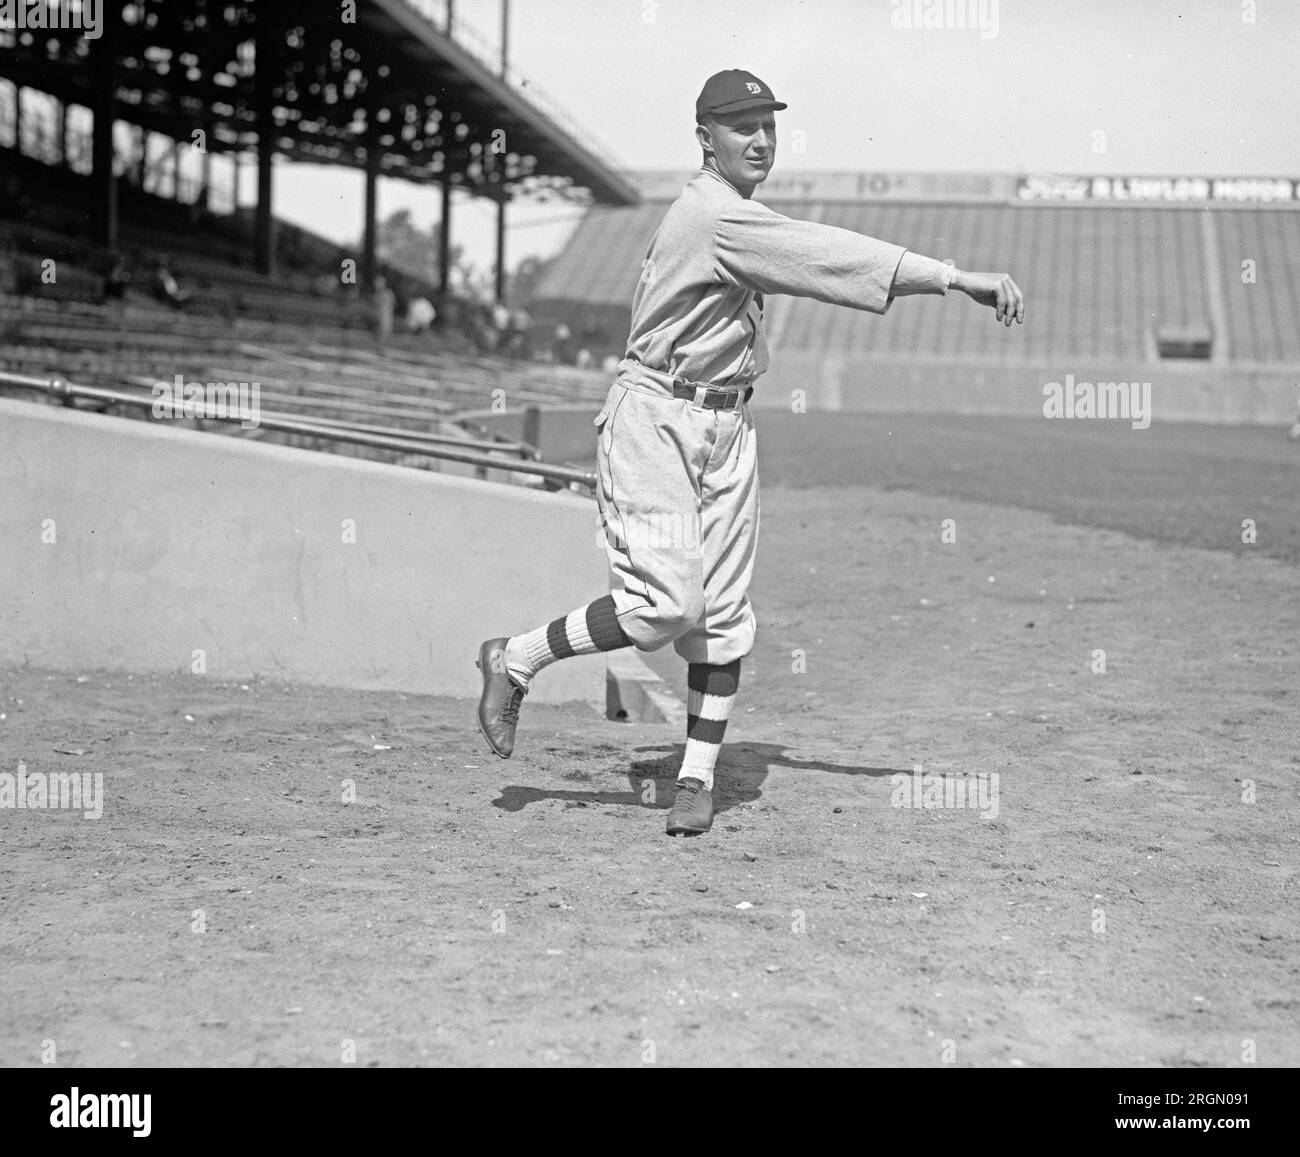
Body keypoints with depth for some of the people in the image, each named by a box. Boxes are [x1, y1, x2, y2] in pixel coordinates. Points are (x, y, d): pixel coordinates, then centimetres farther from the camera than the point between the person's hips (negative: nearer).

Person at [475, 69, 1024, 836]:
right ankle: (516, 659, 5)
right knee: (664, 605, -15)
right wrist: (960, 279, -31)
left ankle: (698, 778, 9)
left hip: (728, 426, 9)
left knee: (724, 613, 3)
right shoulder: (715, 217, -19)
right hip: (657, 420, -9)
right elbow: (830, 255, -27)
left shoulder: (733, 216, 13)